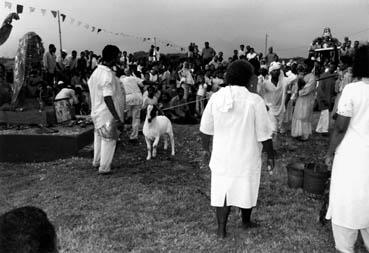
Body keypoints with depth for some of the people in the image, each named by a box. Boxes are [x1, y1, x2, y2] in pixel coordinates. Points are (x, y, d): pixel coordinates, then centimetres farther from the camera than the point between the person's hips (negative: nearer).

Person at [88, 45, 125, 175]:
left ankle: (97, 161, 41)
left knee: (99, 137, 23)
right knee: (109, 140, 6)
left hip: (97, 112, 9)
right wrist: (117, 118, -26)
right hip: (108, 114, -9)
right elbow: (108, 98, -28)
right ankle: (104, 167, 17)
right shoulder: (108, 75, -24)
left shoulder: (96, 71, 5)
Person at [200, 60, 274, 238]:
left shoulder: (216, 98, -6)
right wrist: (270, 155, 2)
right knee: (246, 189, 18)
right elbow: (264, 135, -12)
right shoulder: (254, 101, -16)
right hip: (247, 157, -2)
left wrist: (206, 147, 17)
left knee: (222, 190, 13)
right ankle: (246, 222, 39)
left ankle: (221, 229, 18)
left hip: (222, 156, 2)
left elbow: (205, 129, 2)